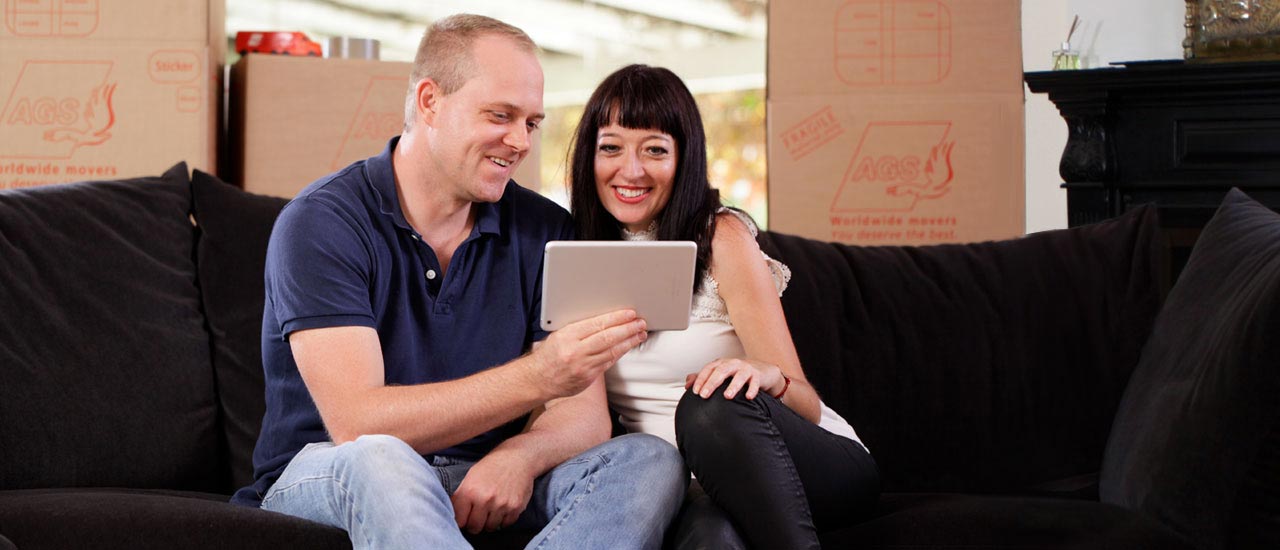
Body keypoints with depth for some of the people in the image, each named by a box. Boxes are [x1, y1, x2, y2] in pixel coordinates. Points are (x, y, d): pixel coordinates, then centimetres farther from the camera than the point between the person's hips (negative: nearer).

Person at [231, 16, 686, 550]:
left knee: (648, 460, -20)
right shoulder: (321, 223, -11)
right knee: (380, 460, -39)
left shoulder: (544, 230, 4)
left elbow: (586, 416, -1)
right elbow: (357, 423, -23)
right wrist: (536, 377, -33)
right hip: (324, 482, -5)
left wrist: (520, 456, -27)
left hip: (481, 486, 5)